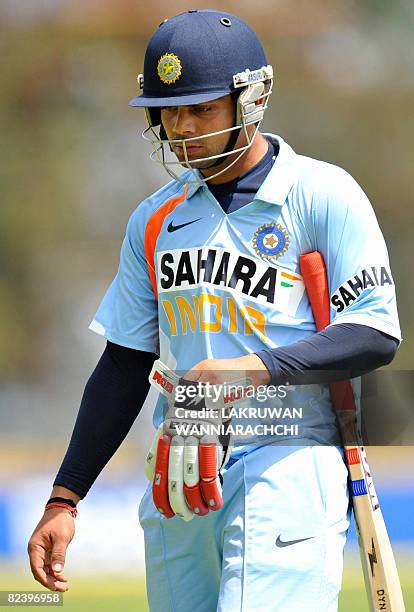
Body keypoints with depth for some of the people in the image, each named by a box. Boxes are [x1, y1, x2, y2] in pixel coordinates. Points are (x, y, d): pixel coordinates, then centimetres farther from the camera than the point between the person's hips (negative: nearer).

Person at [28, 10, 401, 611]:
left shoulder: (321, 195, -1)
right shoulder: (156, 218, 17)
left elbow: (376, 335, -8)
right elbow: (125, 365, 19)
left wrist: (259, 368, -23)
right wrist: (64, 499, 12)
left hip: (284, 469, -6)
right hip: (178, 488, 6)